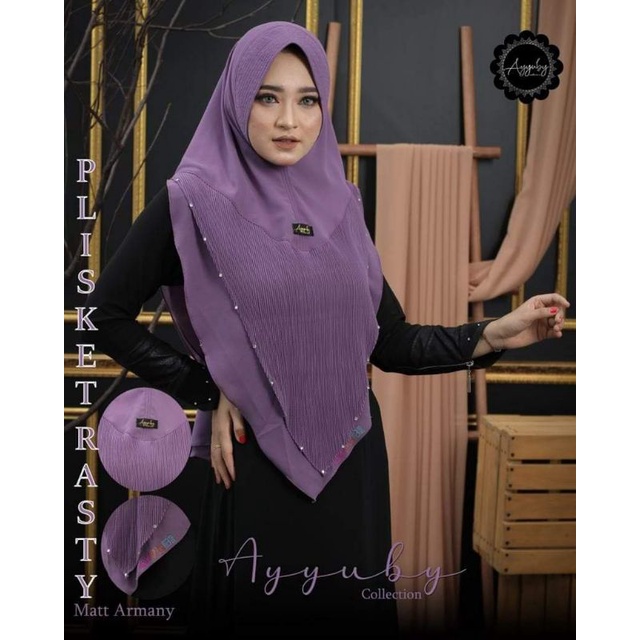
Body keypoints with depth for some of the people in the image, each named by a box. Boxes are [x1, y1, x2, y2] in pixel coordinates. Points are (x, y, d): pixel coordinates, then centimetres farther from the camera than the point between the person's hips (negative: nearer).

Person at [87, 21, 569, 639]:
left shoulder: (337, 201, 6)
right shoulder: (196, 200, -7)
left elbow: (390, 343, 7)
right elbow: (107, 315, -1)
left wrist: (494, 334, -6)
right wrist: (204, 391, -6)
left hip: (353, 465, 4)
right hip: (259, 469, -4)